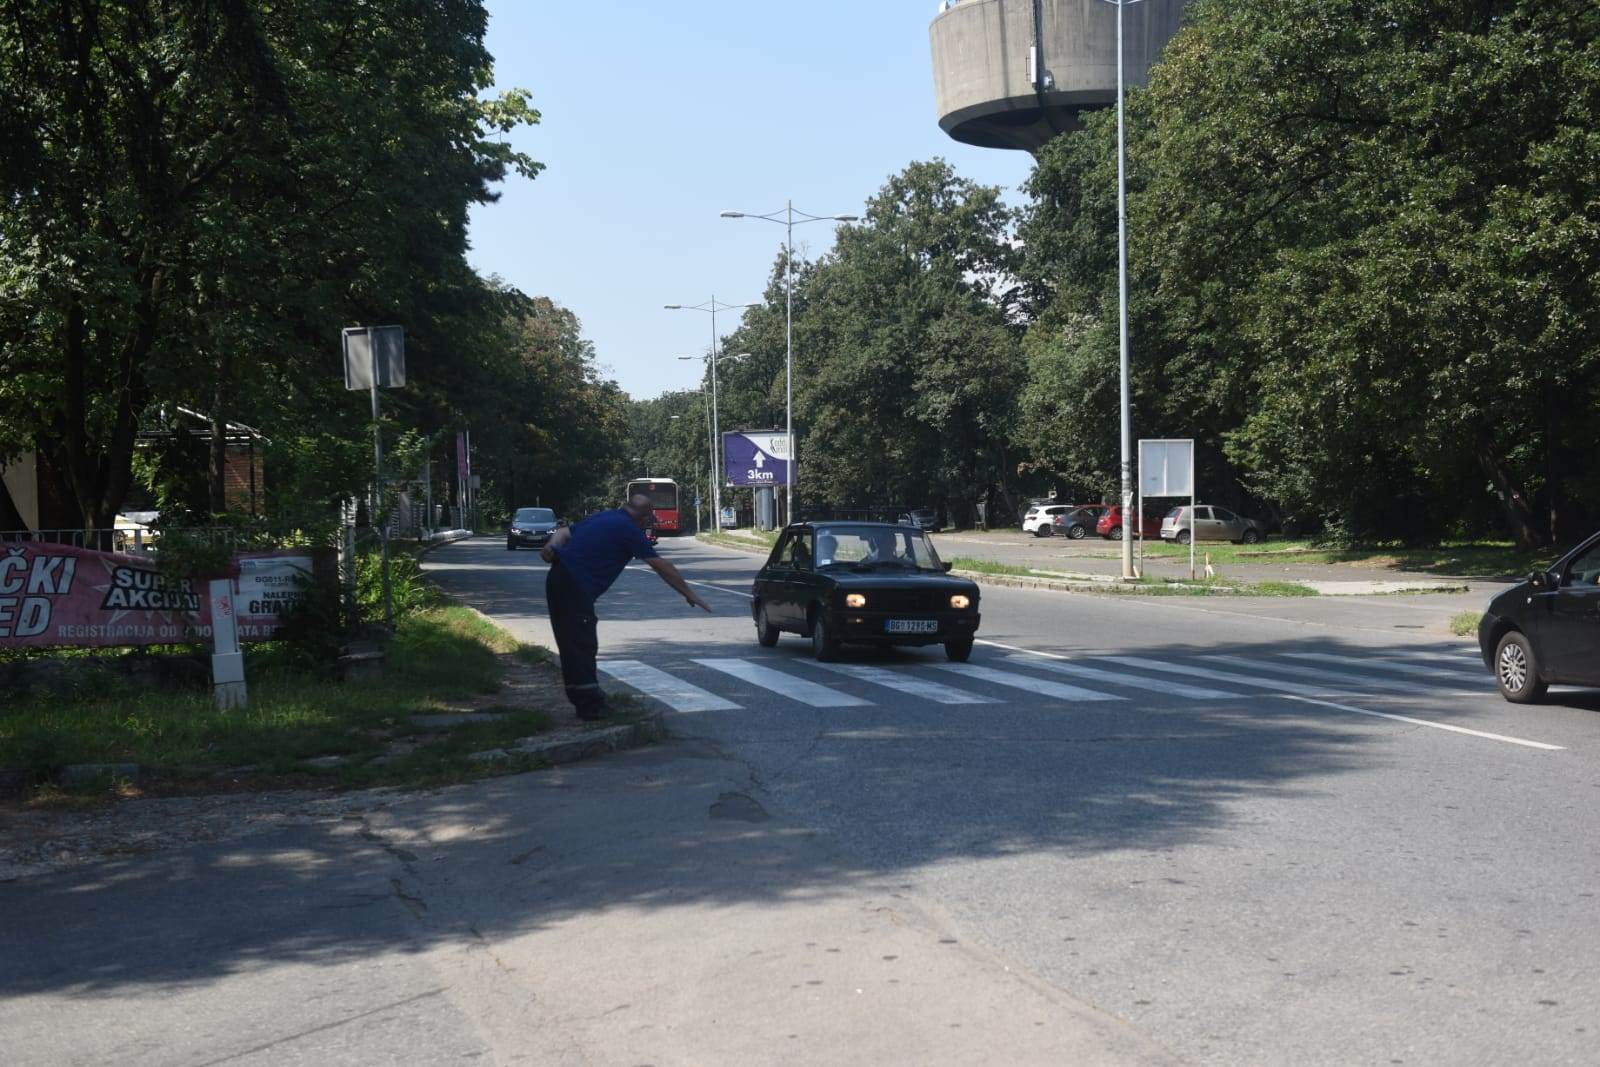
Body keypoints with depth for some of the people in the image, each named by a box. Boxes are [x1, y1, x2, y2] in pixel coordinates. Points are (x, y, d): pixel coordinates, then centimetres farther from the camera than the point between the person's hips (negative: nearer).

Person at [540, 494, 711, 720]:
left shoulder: (603, 518, 20)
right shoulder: (629, 529, -5)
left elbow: (565, 532, 15)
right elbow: (662, 567, -1)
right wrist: (690, 595, 5)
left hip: (558, 580, 9)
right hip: (575, 586, -9)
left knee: (572, 644, 13)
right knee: (583, 645, -5)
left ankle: (584, 702, 22)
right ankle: (590, 707, -2)